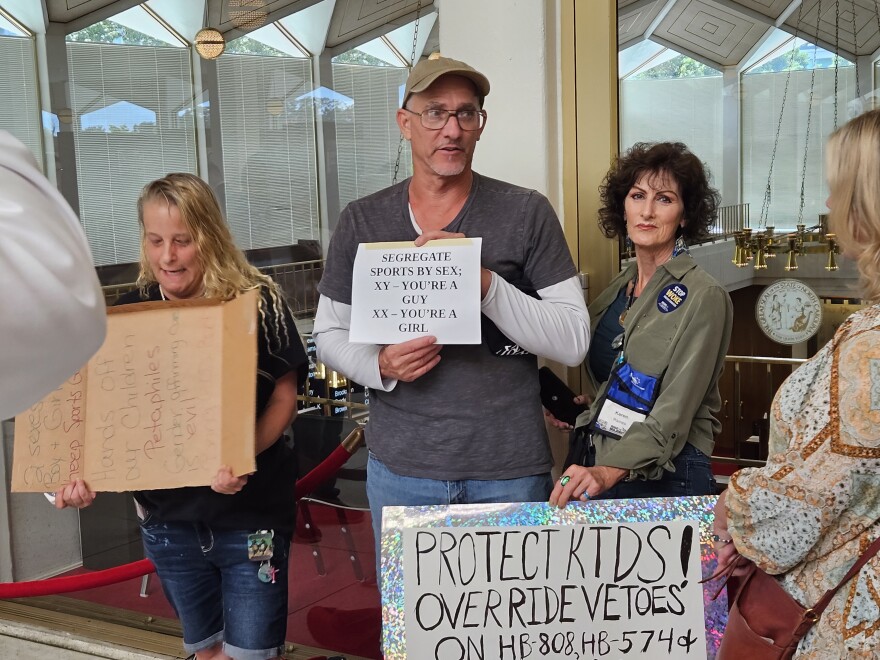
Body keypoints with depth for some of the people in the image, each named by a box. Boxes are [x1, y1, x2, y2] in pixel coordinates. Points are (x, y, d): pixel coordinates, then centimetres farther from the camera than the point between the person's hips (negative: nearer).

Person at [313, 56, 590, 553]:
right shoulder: (362, 220, 3)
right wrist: (380, 366, -12)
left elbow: (574, 341, -8)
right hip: (399, 467, 2)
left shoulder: (527, 213, -4)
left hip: (510, 470, -1)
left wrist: (484, 282, -22)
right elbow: (329, 334, 9)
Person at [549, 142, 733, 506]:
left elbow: (674, 413, -20)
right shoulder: (619, 287, 8)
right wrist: (579, 405, 3)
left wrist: (609, 472, -31)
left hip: (664, 478, -6)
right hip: (594, 467, 6)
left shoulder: (703, 297, -12)